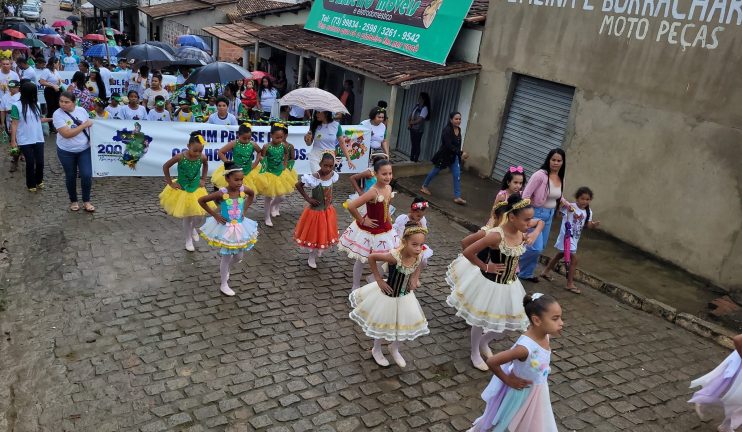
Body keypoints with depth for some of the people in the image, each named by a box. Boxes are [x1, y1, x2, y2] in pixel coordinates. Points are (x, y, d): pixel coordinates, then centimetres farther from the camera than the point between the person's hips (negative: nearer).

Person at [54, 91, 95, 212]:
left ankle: (86, 201, 12)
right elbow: (66, 134, -25)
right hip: (66, 152, -2)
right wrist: (84, 125, -22)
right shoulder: (58, 114, -16)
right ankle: (73, 201, 29)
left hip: (85, 150, 2)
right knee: (71, 177, 11)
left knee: (87, 175, -5)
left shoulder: (82, 110, -3)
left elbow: (90, 126, 9)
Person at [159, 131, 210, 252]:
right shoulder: (180, 157, -25)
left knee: (198, 216, 6)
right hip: (182, 190, -2)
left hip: (196, 189, 3)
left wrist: (203, 179, 4)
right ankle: (188, 240, 28)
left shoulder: (202, 157, -16)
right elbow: (165, 167, -12)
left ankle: (193, 228, 41)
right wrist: (170, 183, -9)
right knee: (187, 217, 8)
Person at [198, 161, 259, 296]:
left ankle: (224, 268, 47)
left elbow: (252, 194, 12)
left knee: (238, 257, 15)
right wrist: (214, 214, -14)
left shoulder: (243, 189, -12)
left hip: (239, 227, 5)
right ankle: (224, 285, 24)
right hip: (225, 228, -4)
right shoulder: (222, 193, -24)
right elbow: (201, 200, -16)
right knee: (227, 257, 7)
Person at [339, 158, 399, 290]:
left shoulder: (389, 188, -5)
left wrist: (390, 224, 9)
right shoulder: (373, 192, -29)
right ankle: (356, 287, 30)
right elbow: (351, 206, -35)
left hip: (384, 230, 7)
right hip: (368, 231, -7)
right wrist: (362, 221, -22)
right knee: (361, 260, 12)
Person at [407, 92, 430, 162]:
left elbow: (419, 120, -19)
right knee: (413, 144, 11)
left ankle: (415, 160, 5)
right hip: (412, 128, 7)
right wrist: (408, 123, -6)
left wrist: (411, 123, -7)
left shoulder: (425, 108, -13)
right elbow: (411, 115, 11)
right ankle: (411, 159, 18)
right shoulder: (417, 106, 10)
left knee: (417, 145, -1)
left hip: (419, 130, -7)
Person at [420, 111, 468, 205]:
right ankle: (424, 186, 37)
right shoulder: (447, 130, -24)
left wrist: (460, 154, 14)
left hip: (454, 156, 6)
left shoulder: (459, 129, 0)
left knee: (457, 175, 0)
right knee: (435, 171, 13)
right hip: (444, 156, -6)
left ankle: (457, 197, 3)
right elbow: (449, 146, -31)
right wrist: (461, 153, -36)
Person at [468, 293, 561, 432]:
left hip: (537, 392, 7)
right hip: (521, 393, -6)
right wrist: (507, 380, -22)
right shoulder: (525, 347, -40)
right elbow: (491, 362, -38)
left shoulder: (546, 335, -16)